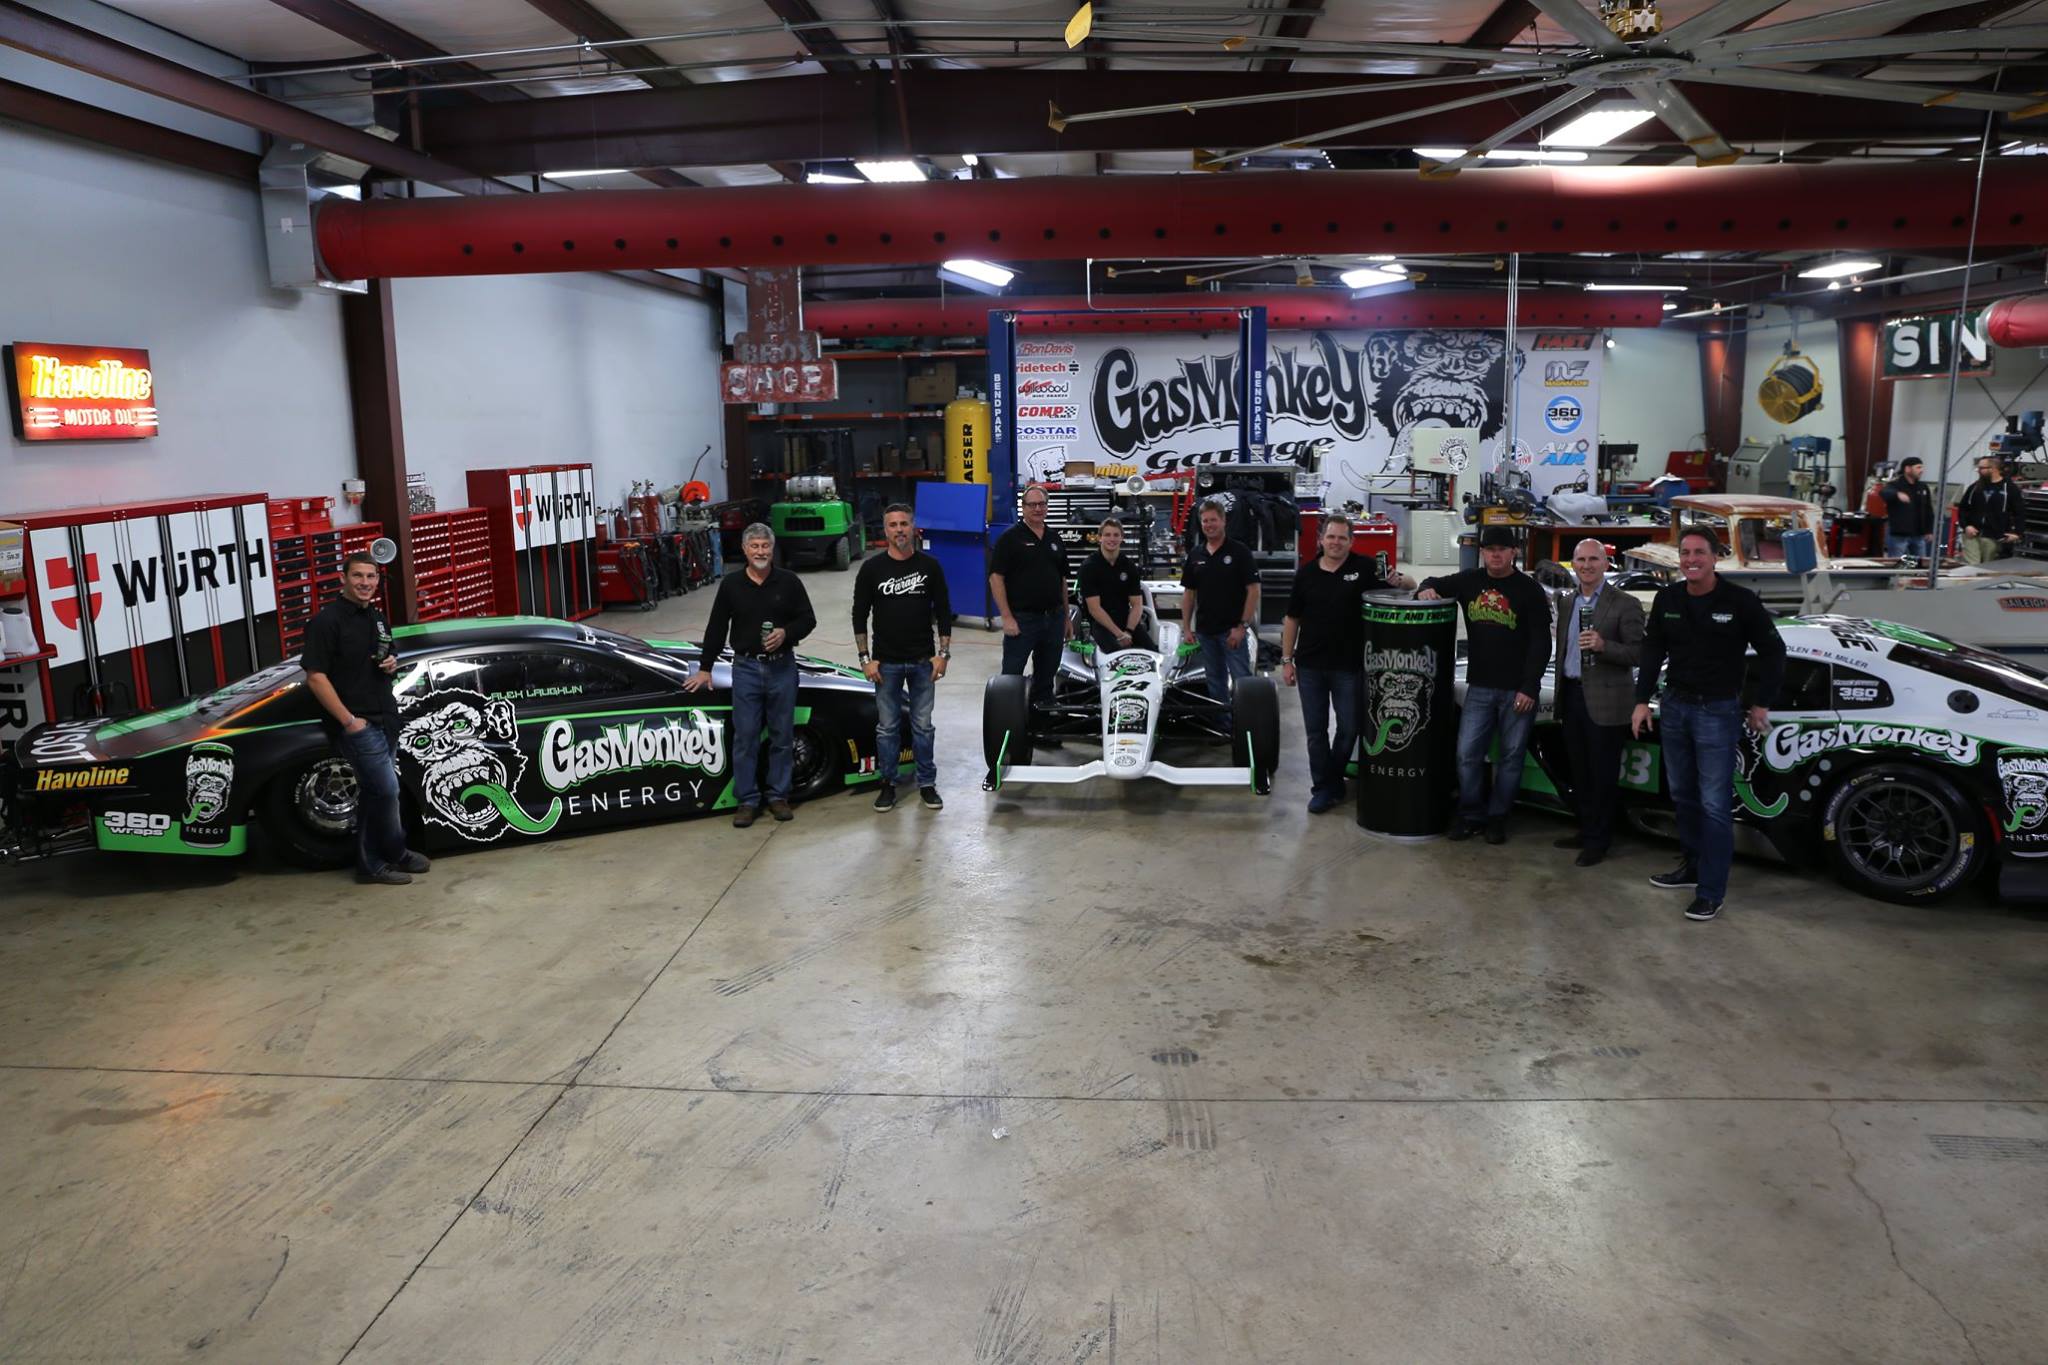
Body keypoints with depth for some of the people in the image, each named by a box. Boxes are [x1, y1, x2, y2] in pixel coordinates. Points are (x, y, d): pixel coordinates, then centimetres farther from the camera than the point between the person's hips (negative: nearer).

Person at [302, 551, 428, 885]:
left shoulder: (378, 617, 12)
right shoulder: (327, 620, -12)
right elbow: (316, 677, -17)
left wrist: (391, 664, 1)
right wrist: (349, 720, -19)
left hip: (385, 719, 8)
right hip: (357, 723, -8)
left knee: (373, 793, 13)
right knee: (386, 790, -7)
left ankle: (371, 864, 21)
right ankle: (396, 853, 10)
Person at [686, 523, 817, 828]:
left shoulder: (788, 581, 1)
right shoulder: (730, 584, 2)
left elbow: (808, 619, 4)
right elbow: (716, 628, 7)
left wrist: (786, 633, -16)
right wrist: (704, 669, 8)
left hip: (782, 668, 0)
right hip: (746, 669, 0)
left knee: (782, 736, 7)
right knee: (745, 737, 1)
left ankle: (778, 797, 18)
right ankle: (747, 801, 8)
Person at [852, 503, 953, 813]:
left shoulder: (929, 565, 0)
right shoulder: (872, 569, -2)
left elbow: (943, 611, 4)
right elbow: (860, 616, 1)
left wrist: (943, 653, -2)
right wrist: (865, 659, -4)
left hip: (923, 661, 0)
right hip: (886, 663, 0)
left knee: (922, 726, 8)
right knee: (887, 727, 7)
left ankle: (927, 784, 19)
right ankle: (888, 784, 19)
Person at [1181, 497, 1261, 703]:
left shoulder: (1239, 551, -5)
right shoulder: (1195, 555, 10)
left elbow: (1253, 590, -9)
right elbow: (1188, 593, 13)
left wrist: (1242, 626, -15)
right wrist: (1186, 628, 6)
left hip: (1233, 630, -5)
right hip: (1205, 631, 5)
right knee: (1214, 682, 12)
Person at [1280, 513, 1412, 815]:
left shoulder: (1365, 567, -3)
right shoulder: (1306, 573, 3)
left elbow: (1409, 584, 2)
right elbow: (1292, 619, 8)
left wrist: (1398, 580, -23)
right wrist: (1286, 659, 3)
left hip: (1349, 666, -1)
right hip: (1310, 665, 1)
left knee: (1349, 728, 9)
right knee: (1315, 730, 6)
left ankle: (1334, 778, 30)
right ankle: (1322, 787, 17)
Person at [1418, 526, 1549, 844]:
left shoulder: (1529, 590, -6)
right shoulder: (1470, 581, 6)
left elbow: (1541, 643, -8)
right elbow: (1437, 583, 24)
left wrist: (1529, 688, -14)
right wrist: (1427, 589, -3)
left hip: (1518, 689, -3)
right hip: (1479, 687, 3)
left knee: (1511, 757, 6)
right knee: (1467, 754, 1)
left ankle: (1497, 817, 19)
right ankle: (1470, 815, 15)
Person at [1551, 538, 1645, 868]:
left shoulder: (1624, 604, -7)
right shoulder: (1567, 604, 13)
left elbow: (1639, 653, -11)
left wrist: (1603, 645, -27)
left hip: (1605, 701, -6)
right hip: (1572, 696, 6)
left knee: (1603, 773, 2)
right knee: (1579, 770, 14)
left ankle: (1599, 840, 11)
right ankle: (1586, 830, 26)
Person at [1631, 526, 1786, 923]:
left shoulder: (1741, 602, -11)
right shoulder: (1667, 599, 2)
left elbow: (1773, 652, -2)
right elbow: (1652, 652, 10)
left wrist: (1761, 704, -1)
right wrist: (1642, 701, 5)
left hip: (1718, 712, -5)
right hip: (1674, 707, 5)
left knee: (1714, 805, -5)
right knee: (1683, 795, 15)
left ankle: (1711, 891, -1)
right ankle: (1692, 867, 30)